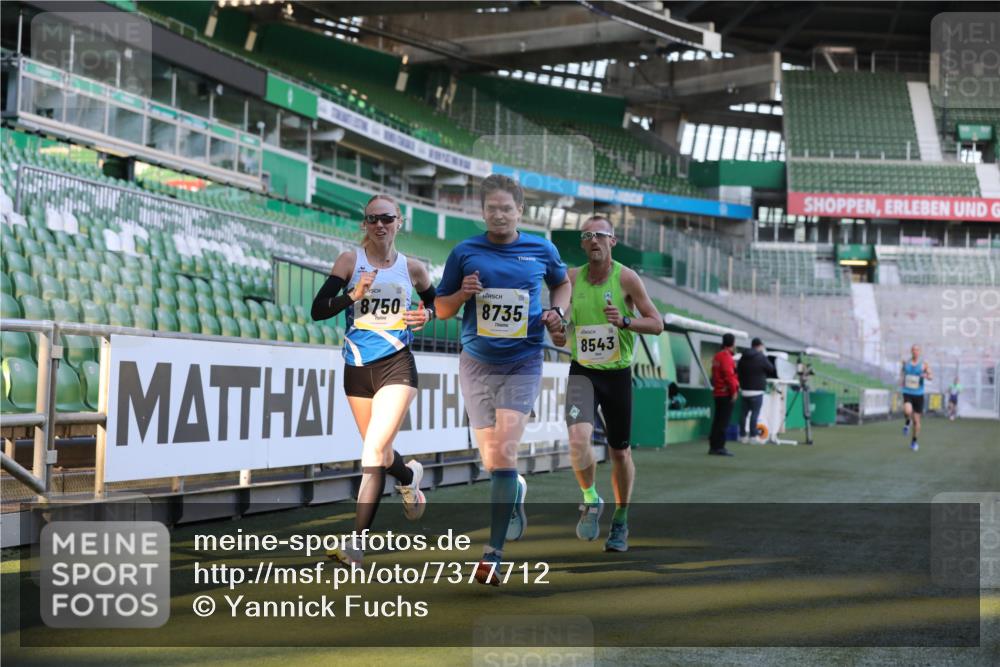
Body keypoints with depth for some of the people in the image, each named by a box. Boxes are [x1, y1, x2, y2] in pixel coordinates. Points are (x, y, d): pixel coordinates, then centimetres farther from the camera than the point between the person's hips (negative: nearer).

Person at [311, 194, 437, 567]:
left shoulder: (412, 268, 4)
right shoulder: (350, 261, 0)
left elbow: (437, 304, 21)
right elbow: (318, 310, -7)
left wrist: (425, 316, -1)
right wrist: (353, 295, -23)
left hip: (397, 366, -2)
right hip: (358, 368, 2)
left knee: (374, 450, -17)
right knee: (380, 454, 15)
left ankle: (358, 542, -17)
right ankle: (410, 477, 51)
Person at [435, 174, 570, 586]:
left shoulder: (542, 250, 2)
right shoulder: (465, 253, 0)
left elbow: (562, 283, 22)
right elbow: (441, 308, 7)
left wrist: (557, 313, 3)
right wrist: (462, 294, -13)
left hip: (523, 363, -2)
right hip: (477, 363, 2)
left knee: (503, 455, -14)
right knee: (492, 461, 8)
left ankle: (493, 553, -12)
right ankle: (515, 491, 44)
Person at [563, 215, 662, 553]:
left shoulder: (626, 278, -8)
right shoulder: (572, 278, 0)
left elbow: (657, 324, -7)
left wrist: (624, 321, -24)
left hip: (617, 373, -1)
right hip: (582, 372, 1)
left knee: (620, 452, 9)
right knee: (579, 437, -25)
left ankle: (620, 523, 27)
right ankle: (591, 499, 0)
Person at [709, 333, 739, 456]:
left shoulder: (717, 356, 15)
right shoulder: (726, 357, -15)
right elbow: (729, 375, -21)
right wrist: (734, 391, -15)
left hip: (717, 393, 9)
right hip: (726, 394, -9)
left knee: (717, 421, 13)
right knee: (723, 422, -7)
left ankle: (713, 446, 15)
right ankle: (719, 447, -8)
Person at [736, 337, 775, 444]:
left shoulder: (743, 357, 10)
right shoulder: (761, 357, -10)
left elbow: (738, 371, 13)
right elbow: (771, 370, 1)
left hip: (745, 390, 6)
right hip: (757, 390, -6)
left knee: (744, 412, 8)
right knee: (755, 413, -5)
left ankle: (743, 435, 11)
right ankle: (753, 436, -8)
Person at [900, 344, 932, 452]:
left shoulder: (924, 364, -5)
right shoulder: (905, 362, 3)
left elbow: (931, 377, -14)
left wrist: (927, 376, -37)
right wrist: (901, 378, 8)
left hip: (919, 394, 0)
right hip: (907, 393, 0)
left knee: (916, 420, 6)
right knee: (907, 411, -31)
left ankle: (914, 442, 25)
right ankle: (907, 422, 5)